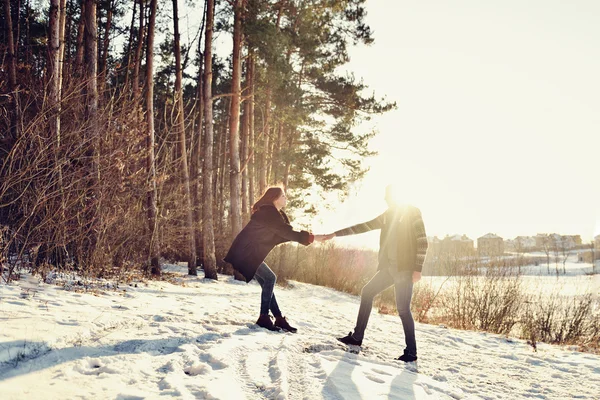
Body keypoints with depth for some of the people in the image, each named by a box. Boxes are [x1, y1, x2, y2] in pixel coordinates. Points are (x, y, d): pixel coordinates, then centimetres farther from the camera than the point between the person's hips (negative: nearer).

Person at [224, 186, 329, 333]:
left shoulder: (271, 213, 14)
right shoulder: (268, 213, -17)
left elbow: (279, 236, 12)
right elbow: (287, 232, -22)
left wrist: (307, 236, 0)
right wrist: (312, 237, -21)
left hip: (250, 253, 10)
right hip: (246, 253, -10)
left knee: (267, 282, 7)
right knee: (270, 278, -12)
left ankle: (279, 319, 10)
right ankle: (264, 318, -7)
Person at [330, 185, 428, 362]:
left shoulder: (412, 212, -4)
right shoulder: (387, 216, 16)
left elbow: (422, 241, -9)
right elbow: (363, 227, 18)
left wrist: (417, 268, -16)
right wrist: (336, 234, 15)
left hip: (405, 268, -8)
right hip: (389, 268, 8)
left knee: (403, 309, -8)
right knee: (367, 292, 8)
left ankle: (411, 352, 4)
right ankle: (357, 337, 16)